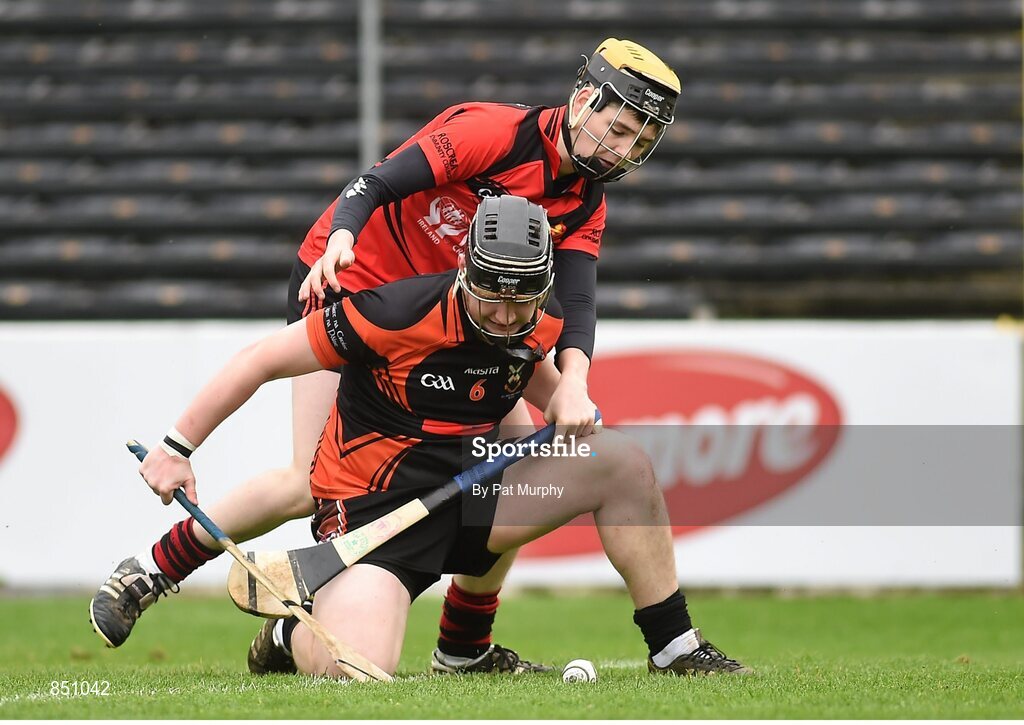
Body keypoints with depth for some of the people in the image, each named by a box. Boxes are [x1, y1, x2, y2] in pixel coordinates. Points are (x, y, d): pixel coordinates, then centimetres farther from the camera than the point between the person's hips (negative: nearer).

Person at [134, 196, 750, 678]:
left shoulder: (542, 326, -2)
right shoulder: (400, 314, -23)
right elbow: (265, 360, -15)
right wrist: (178, 447, -13)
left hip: (467, 492, 7)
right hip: (370, 505, -7)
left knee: (624, 461, -4)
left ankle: (675, 648, 8)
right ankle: (292, 638, 8)